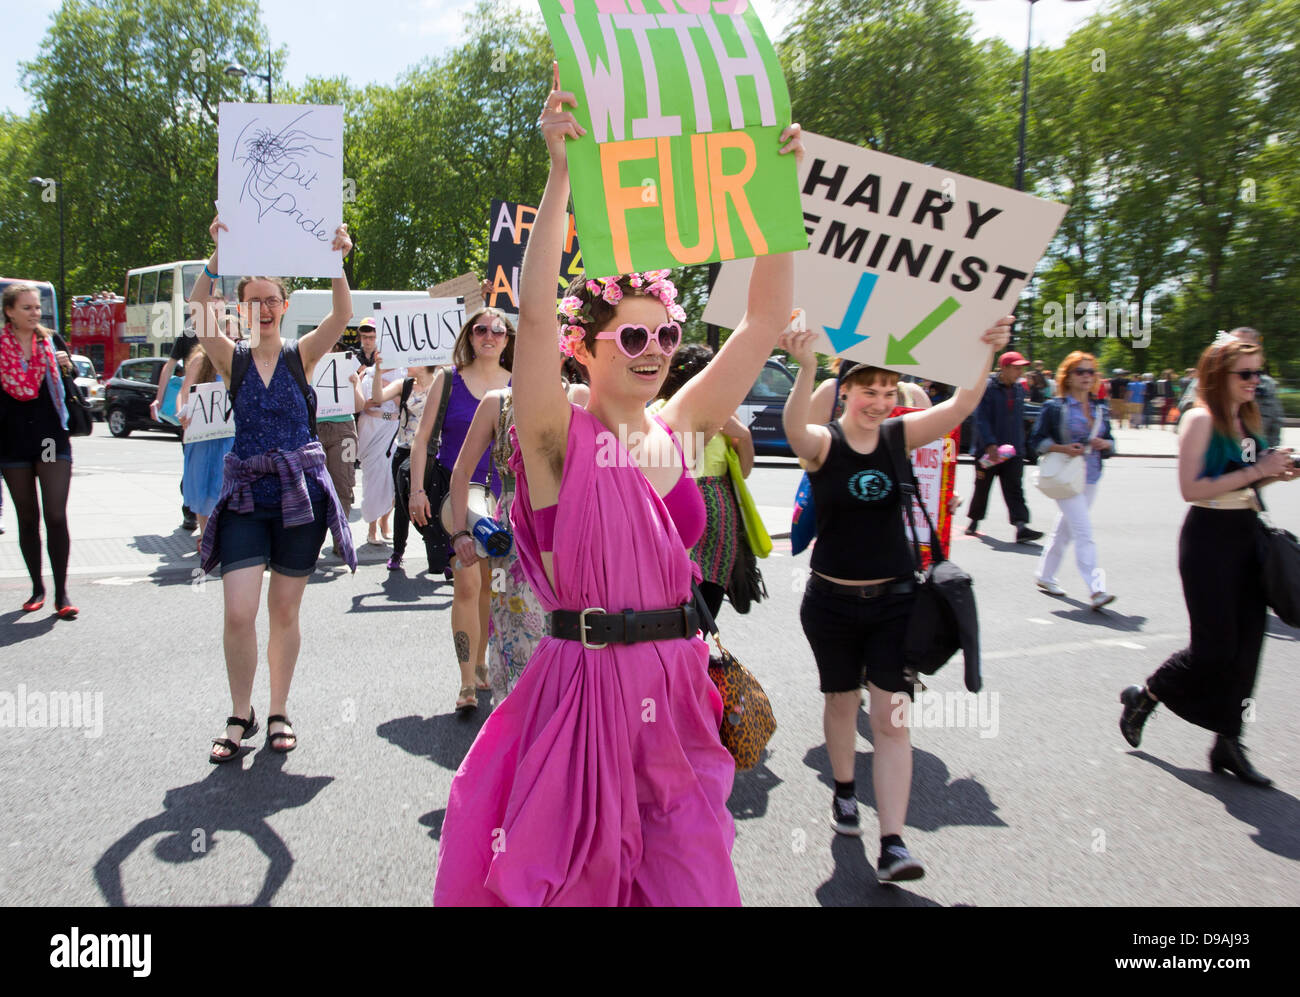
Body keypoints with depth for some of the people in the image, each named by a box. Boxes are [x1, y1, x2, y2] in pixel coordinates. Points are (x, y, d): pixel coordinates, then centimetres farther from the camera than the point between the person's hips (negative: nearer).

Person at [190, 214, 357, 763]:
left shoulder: (301, 355, 4)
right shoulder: (232, 358, 4)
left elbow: (342, 314, -12)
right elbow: (198, 310, -13)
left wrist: (336, 260, -27)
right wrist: (220, 255, -27)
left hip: (300, 491, 0)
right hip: (245, 494, 0)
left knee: (285, 610, 8)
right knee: (239, 613, -8)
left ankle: (279, 712, 24)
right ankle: (240, 716, 13)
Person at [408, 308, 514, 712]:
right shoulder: (448, 379, 2)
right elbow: (422, 437, 2)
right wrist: (417, 490, -6)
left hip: (502, 493, 3)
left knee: (491, 583, 10)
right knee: (467, 582, -12)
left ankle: (480, 664, 29)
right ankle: (468, 683, -5)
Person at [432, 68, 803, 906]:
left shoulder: (680, 428, 4)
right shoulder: (560, 439, -9)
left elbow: (767, 318, 4)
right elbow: (536, 311, -25)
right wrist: (563, 173, -30)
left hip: (676, 691, 5)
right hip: (585, 686, -4)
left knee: (695, 882, 14)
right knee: (569, 875, 10)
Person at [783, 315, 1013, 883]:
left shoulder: (899, 436, -2)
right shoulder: (822, 443, -11)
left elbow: (960, 407, -15)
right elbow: (793, 427, -34)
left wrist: (985, 353, -33)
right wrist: (806, 369, -53)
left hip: (894, 601, 1)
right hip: (832, 602, -1)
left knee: (892, 717, -3)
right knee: (841, 701, 18)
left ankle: (892, 845, 0)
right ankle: (844, 792, 44)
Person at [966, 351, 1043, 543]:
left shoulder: (1019, 389, 11)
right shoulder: (988, 388, -10)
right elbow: (981, 419, -15)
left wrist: (1020, 445, 17)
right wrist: (989, 444, -24)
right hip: (988, 450, -5)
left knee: (1015, 489, -5)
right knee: (982, 487, 10)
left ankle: (1021, 526, -13)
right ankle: (974, 522, 27)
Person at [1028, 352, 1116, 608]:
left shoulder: (1099, 409, 11)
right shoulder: (1055, 407, -4)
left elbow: (1110, 442, 17)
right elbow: (1036, 440, -4)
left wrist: (1104, 444, -7)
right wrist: (1063, 448, -18)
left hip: (1090, 478, 6)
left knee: (1064, 529, 15)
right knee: (1084, 532, -14)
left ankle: (1045, 577, 29)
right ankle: (1096, 589, -18)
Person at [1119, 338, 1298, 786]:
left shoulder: (1247, 419, 12)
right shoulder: (1201, 419, -12)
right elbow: (1191, 488, -21)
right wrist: (1256, 471, -20)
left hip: (1247, 535, 8)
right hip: (1209, 537, -8)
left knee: (1246, 644, 6)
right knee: (1214, 646, -3)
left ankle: (1228, 743, 16)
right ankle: (1143, 696, 20)